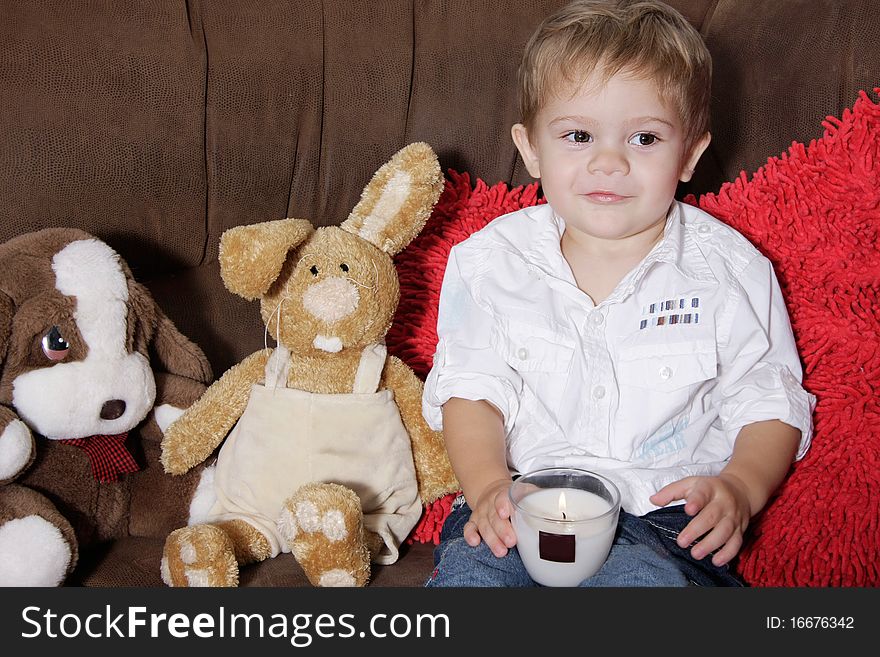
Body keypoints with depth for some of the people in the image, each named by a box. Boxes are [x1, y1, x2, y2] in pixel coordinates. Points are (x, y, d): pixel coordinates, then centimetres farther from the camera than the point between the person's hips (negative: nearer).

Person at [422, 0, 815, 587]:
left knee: (640, 577, -34)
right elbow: (471, 387, 6)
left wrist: (741, 488, -14)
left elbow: (770, 404, 6)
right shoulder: (492, 261, 3)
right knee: (468, 568, -29)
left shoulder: (729, 271, 0)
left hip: (662, 514, -1)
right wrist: (488, 486, -12)